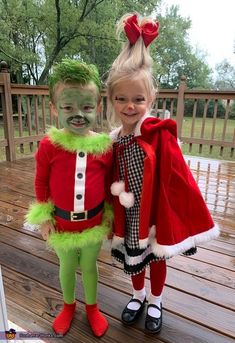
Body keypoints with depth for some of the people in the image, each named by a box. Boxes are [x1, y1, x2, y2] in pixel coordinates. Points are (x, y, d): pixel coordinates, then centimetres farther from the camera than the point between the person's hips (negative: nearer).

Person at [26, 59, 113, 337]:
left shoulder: (105, 146, -14)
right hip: (61, 223, 0)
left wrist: (109, 216, 3)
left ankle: (92, 307, 48)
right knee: (67, 267, 23)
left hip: (94, 223, 0)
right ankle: (68, 305, 52)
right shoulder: (49, 145, -17)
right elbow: (41, 182, -5)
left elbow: (109, 185, -2)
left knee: (89, 266, 22)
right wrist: (43, 217, -2)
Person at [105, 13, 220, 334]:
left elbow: (179, 179, -18)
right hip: (129, 214, 4)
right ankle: (138, 296, 53)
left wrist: (190, 217, -13)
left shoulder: (160, 135, -21)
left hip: (156, 212, -4)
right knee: (132, 257, 23)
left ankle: (155, 302, 49)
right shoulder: (114, 139, -7)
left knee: (157, 258, 20)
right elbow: (114, 180, 3)